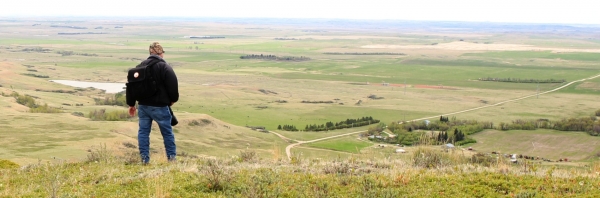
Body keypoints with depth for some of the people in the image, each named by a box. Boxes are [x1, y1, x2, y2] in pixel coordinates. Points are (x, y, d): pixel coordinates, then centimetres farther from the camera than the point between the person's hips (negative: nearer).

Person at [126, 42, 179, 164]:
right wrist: (173, 100, 7)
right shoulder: (165, 67, -11)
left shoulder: (139, 67, 7)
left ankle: (144, 159, 8)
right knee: (167, 132, 8)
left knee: (143, 131, 10)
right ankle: (171, 157, 14)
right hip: (160, 107, -4)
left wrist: (131, 104, 18)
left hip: (143, 105, 4)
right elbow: (173, 86, -12)